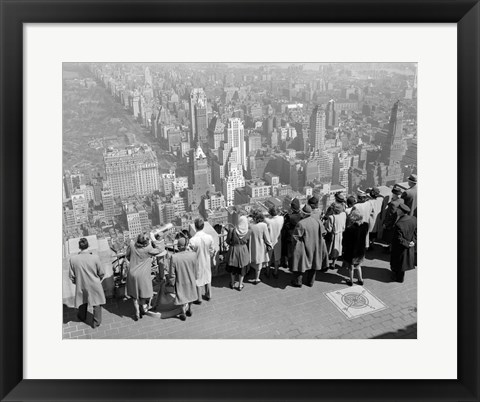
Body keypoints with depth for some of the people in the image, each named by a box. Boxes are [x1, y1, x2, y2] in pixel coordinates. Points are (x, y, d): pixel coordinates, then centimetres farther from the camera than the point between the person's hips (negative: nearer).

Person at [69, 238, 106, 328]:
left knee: (82, 301, 30)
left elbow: (71, 276, -8)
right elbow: (101, 273, -13)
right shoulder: (95, 258, -25)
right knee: (97, 303, 21)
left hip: (81, 285, 2)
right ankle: (96, 322, 37)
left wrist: (75, 282, 13)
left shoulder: (73, 259, -21)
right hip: (94, 285, -2)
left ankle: (82, 317, 56)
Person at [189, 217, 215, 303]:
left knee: (198, 280, 14)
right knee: (207, 277, 23)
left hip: (197, 263, -3)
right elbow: (212, 251, -4)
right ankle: (208, 295, 40)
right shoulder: (209, 237, -16)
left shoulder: (193, 240, -28)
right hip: (207, 262, 4)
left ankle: (199, 299, 28)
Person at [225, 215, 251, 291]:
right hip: (244, 251, 1)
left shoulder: (232, 230, -21)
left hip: (233, 250, 0)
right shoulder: (248, 232, -17)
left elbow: (228, 241, -10)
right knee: (242, 268, 18)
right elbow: (248, 242, -5)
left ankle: (232, 284, 35)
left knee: (233, 268, 21)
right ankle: (240, 285, 28)